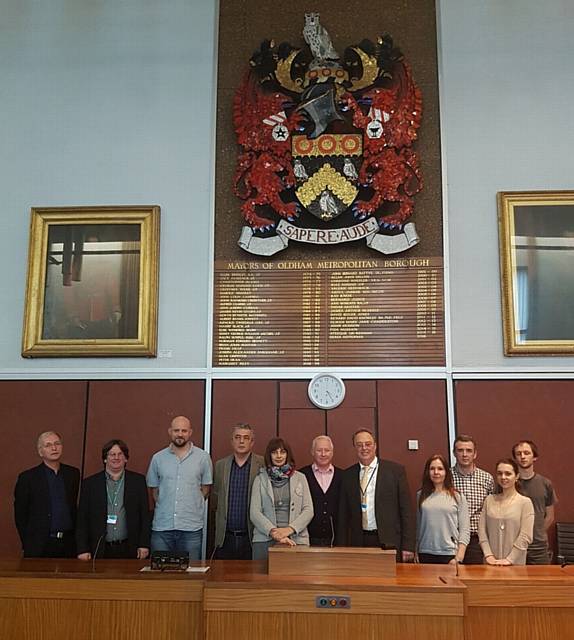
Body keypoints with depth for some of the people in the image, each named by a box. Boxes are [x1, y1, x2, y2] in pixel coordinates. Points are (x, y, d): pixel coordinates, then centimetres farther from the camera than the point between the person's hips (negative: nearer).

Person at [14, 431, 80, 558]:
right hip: (39, 547, -3)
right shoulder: (27, 477, -3)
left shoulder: (73, 473, 8)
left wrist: (75, 537, 9)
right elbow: (20, 515, 0)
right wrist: (28, 544, 0)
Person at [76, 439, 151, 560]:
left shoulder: (138, 481, 6)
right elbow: (82, 519, 4)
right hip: (100, 550, 0)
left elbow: (145, 514, 5)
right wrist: (82, 549, -2)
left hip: (129, 549, 0)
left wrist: (144, 545, -1)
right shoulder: (89, 483, 5)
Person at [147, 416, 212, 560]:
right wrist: (164, 506, 8)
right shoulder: (158, 458, 6)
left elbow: (205, 488, 9)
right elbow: (153, 488, 14)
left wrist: (192, 506, 5)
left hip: (192, 528, -1)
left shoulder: (203, 457, 2)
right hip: (161, 526, 1)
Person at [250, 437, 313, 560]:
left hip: (297, 539, 0)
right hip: (265, 539, 0)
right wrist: (273, 532, -14)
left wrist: (289, 529, -10)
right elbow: (254, 512, 0)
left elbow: (308, 510, 3)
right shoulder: (260, 479, 7)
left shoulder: (300, 478, 9)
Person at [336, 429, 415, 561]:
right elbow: (344, 515, 12)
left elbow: (406, 510, -1)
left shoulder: (395, 470, 1)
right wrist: (342, 548, 7)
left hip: (389, 542, -2)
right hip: (359, 542, 2)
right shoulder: (348, 475, 9)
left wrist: (408, 546, -5)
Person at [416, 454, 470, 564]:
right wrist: (414, 553, 8)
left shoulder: (458, 497, 1)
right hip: (425, 554, 2)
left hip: (449, 554, -1)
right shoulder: (420, 496, 6)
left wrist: (459, 558, -8)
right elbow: (416, 527, 10)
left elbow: (465, 530, -1)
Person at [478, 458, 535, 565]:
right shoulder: (489, 500, 5)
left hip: (515, 564, -2)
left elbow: (525, 537, -9)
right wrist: (488, 555, -8)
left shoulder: (525, 502, -5)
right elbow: (482, 530, 2)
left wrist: (510, 559, -13)